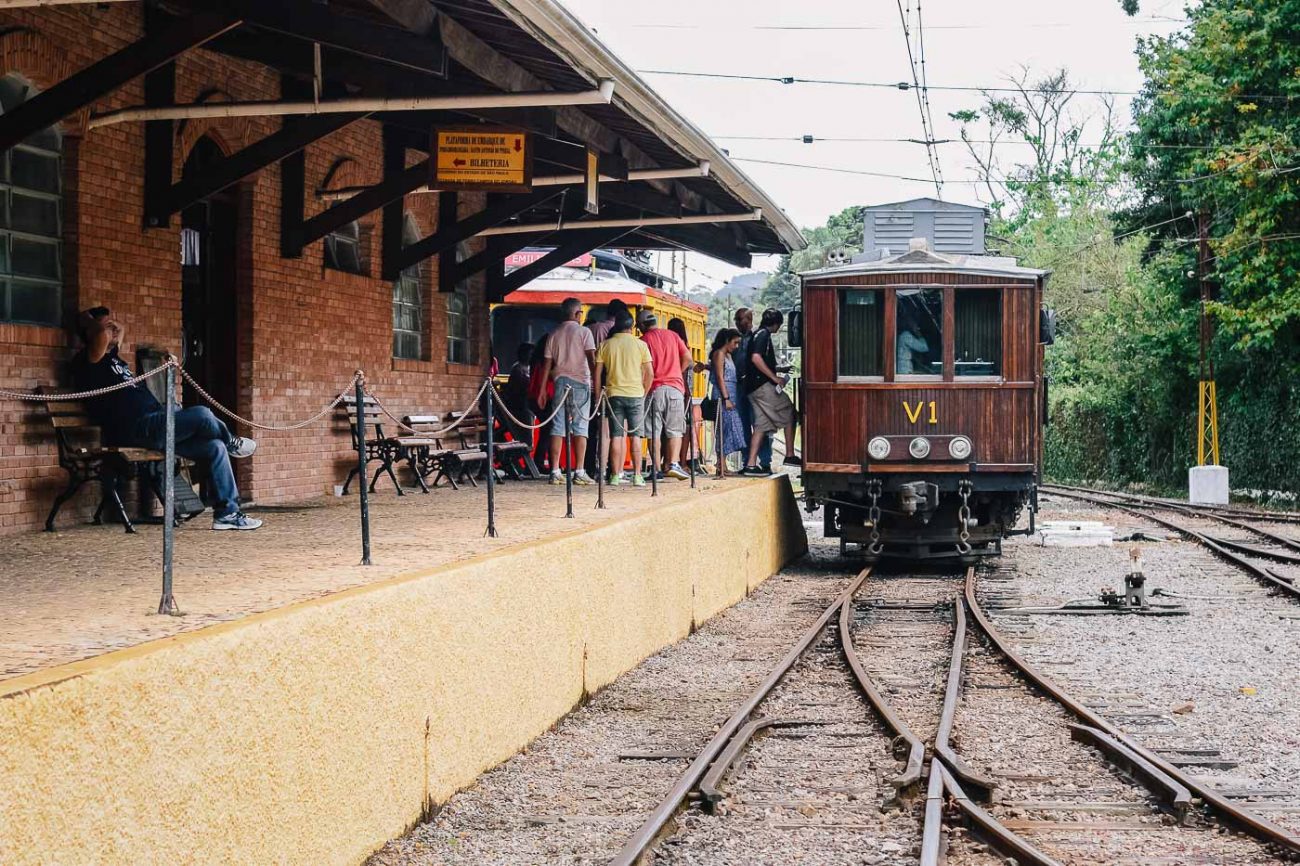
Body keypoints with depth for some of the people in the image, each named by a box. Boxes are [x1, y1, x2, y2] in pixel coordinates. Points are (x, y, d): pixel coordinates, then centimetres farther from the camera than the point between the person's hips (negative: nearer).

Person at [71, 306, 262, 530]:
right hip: (135, 430, -10)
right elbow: (102, 334, -25)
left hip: (151, 429, 10)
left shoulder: (112, 357, 24)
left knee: (215, 447, 2)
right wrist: (88, 321, -8)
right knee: (202, 415, -20)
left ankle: (227, 513, 3)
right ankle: (231, 443, 15)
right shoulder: (88, 360, -6)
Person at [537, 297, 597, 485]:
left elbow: (547, 363, 11)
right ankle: (579, 472, -7)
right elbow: (591, 359, -10)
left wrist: (542, 390, 13)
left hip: (560, 381, 4)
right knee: (580, 427, -3)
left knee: (557, 427, 2)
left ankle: (555, 472, -3)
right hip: (580, 382, -4)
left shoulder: (554, 335, 11)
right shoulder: (583, 332, -1)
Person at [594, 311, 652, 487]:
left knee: (616, 435, 3)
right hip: (635, 393, -1)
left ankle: (615, 475, 1)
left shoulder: (605, 345, 3)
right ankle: (637, 475, 2)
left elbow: (597, 373, 2)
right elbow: (650, 374, -1)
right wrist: (644, 393, 12)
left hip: (614, 394, 1)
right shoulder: (640, 345, 1)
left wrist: (598, 397, 9)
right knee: (635, 435, 5)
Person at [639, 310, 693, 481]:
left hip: (654, 388, -2)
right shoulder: (672, 335, 9)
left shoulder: (644, 340, -1)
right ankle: (674, 464, -11)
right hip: (675, 387, 2)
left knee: (653, 431, 3)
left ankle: (656, 468, 0)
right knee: (675, 430, 4)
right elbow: (687, 358, 7)